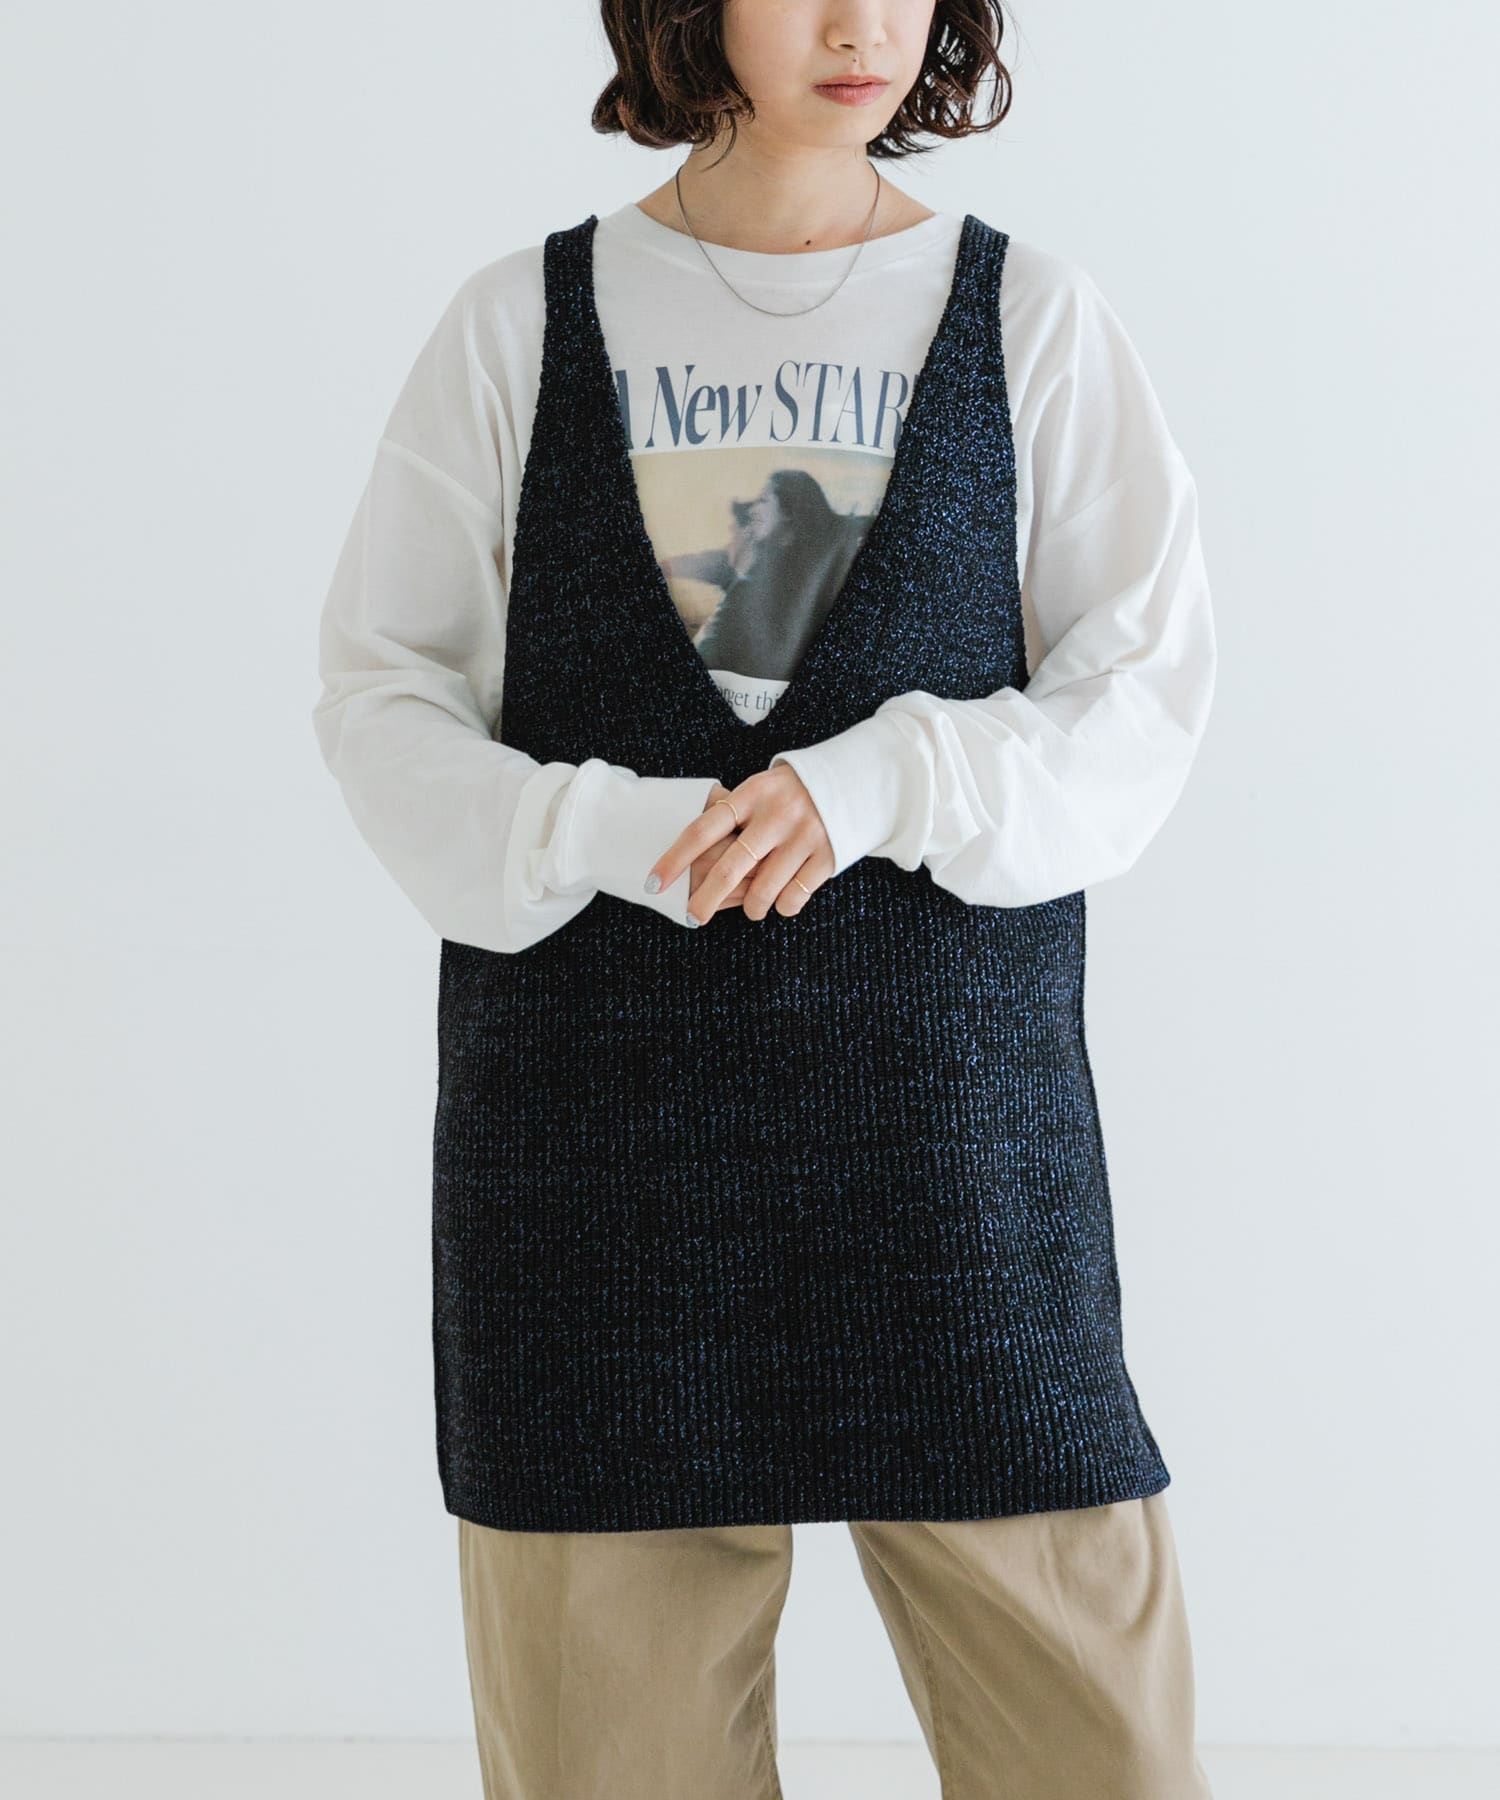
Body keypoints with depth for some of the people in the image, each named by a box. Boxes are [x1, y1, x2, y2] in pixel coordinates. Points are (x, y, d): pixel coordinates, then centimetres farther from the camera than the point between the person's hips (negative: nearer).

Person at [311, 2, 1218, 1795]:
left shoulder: (1029, 319, 5)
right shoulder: (522, 327, 6)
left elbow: (1141, 698, 2)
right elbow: (383, 692, 6)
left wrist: (883, 784, -16)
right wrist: (602, 832, -13)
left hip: (948, 1103, 0)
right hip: (593, 1101, 1)